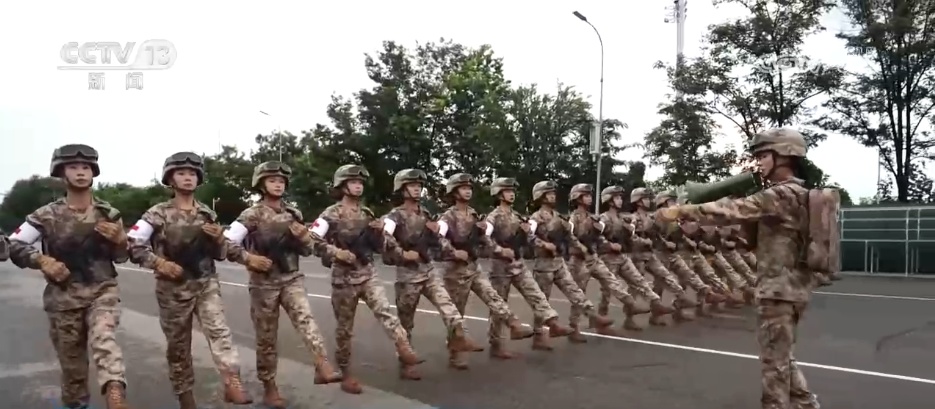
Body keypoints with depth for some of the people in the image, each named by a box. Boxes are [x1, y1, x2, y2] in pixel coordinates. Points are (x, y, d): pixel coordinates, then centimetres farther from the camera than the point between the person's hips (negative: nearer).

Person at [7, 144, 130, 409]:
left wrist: (120, 240, -13)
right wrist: (42, 260, -14)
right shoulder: (47, 216, -1)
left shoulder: (108, 214, 3)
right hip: (64, 298, 1)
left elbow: (121, 257, 9)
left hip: (103, 291, -1)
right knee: (72, 362, 9)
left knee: (104, 340, -27)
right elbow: (13, 246, 3)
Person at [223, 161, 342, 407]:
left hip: (292, 280, 2)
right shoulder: (251, 215, -5)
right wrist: (249, 258, -18)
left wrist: (304, 237, -9)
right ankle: (269, 387, 20)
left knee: (305, 319, -22)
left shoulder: (293, 214, 7)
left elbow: (306, 251, 12)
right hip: (264, 284, -2)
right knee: (267, 338, 6)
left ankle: (322, 366, -36)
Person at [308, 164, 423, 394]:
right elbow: (311, 240, -12)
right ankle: (346, 374, 17)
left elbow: (380, 248, 12)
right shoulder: (331, 214, -5)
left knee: (385, 311, -17)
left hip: (368, 274, 4)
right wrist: (336, 251, -22)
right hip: (344, 278, -3)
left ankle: (404, 351, -26)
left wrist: (379, 232, -8)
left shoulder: (367, 214, 10)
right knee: (345, 328, 5)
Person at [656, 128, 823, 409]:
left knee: (774, 361, 1)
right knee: (781, 357, 21)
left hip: (780, 289, -10)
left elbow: (734, 211, -25)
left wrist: (682, 211, -25)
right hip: (786, 287, 10)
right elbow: (748, 216, 14)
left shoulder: (783, 194, -18)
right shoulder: (795, 193, 15)